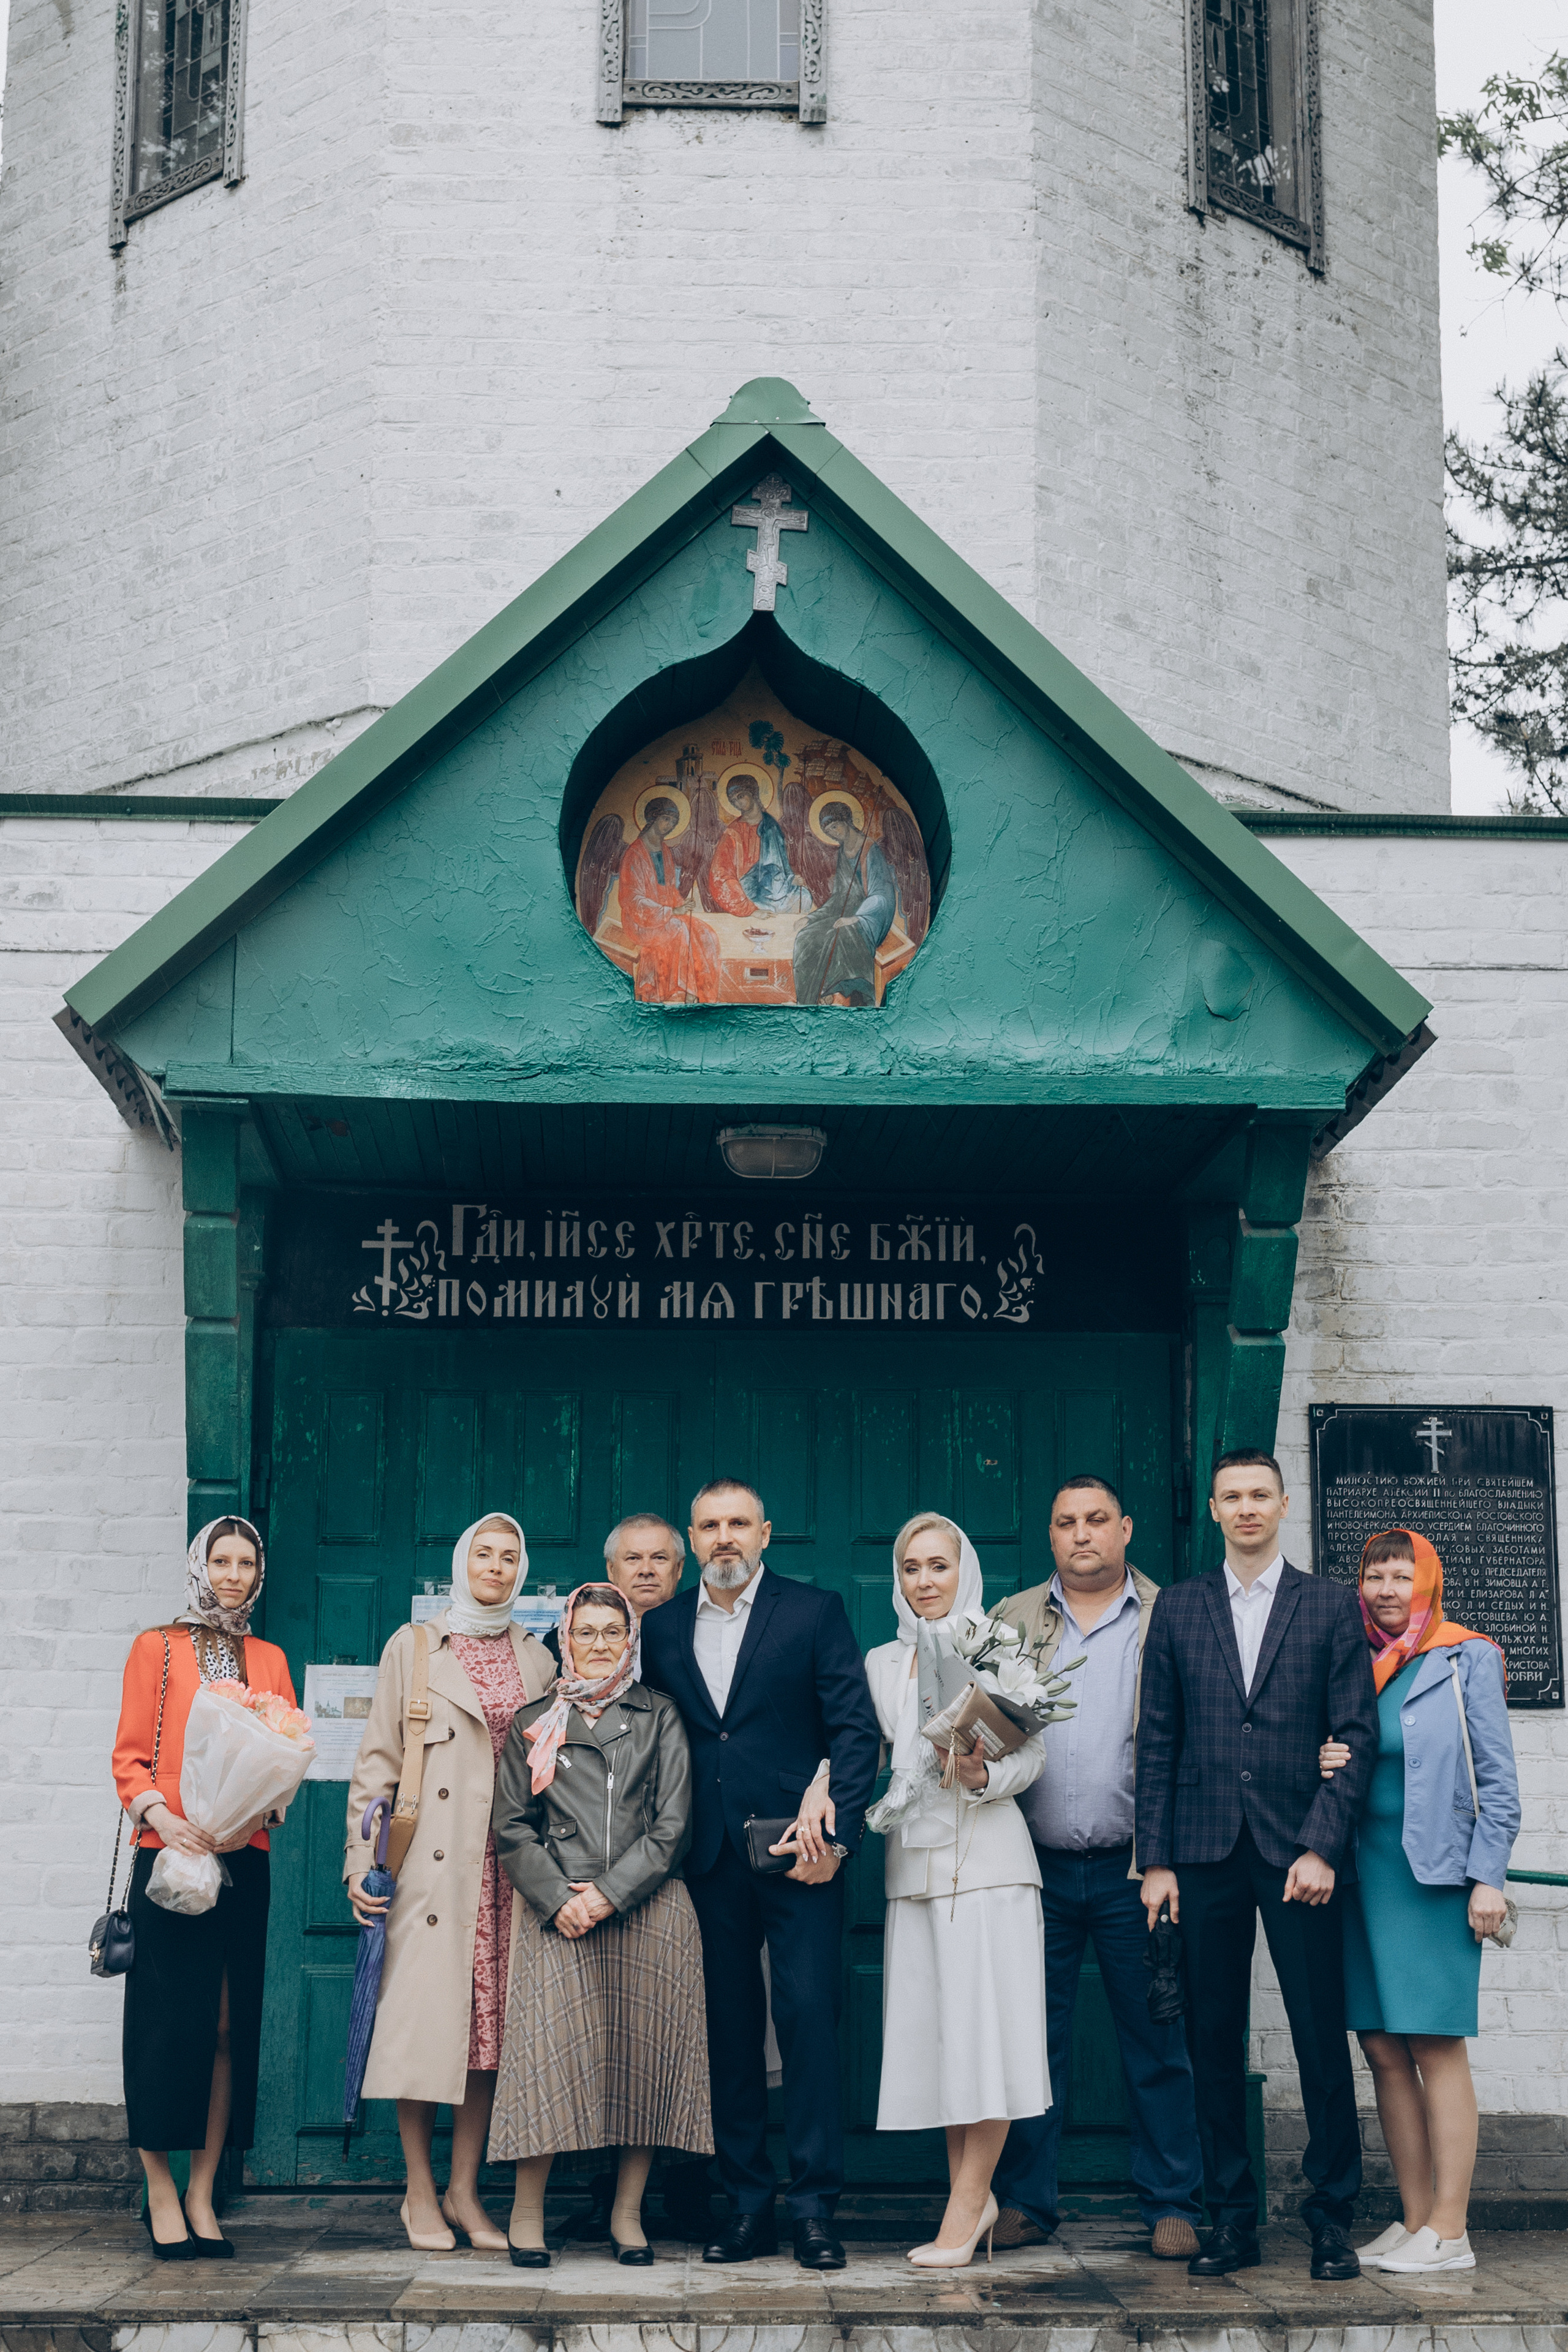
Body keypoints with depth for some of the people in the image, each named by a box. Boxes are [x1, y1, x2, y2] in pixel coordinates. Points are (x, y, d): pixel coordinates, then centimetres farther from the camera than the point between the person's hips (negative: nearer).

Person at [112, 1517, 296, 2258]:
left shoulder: (269, 1660, 16)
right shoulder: (155, 1649, 6)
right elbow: (129, 1757, 1)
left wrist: (258, 1813, -9)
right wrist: (162, 1816, -16)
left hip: (243, 1861, 3)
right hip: (168, 1857, -3)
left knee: (229, 2025, 1)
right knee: (169, 2022, -6)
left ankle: (201, 2196, 8)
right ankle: (160, 2193, 4)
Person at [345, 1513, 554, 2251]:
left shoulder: (537, 1659, 14)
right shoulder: (413, 1647, 6)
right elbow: (378, 1758, 4)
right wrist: (361, 1854, -4)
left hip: (509, 1867, 3)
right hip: (433, 1865, -3)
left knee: (491, 2023, 2)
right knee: (426, 2018, -4)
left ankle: (464, 2191, 11)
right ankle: (420, 2192, 7)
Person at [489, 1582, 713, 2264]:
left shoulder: (658, 1717, 10)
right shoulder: (533, 1724, 12)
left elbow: (673, 1824, 3)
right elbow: (513, 1828, 7)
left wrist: (612, 1892, -7)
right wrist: (557, 1898, -8)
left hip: (648, 1910, 0)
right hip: (561, 1913, 0)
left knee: (645, 2055, -1)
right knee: (550, 2053, -9)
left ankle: (627, 2213, 8)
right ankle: (527, 2212, 2)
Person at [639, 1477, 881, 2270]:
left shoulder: (814, 1613, 2)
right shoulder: (662, 1631, 12)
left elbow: (856, 1727, -2)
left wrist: (834, 1827, -11)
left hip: (797, 1855, -3)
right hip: (710, 1861, 3)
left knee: (808, 2019, -7)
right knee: (728, 2028, 6)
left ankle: (814, 2207, -2)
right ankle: (748, 2203, 13)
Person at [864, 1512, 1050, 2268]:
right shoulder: (882, 1663, 14)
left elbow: (1033, 1754, -2)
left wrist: (986, 1777, -20)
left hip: (987, 1857, -4)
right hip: (912, 1861, 4)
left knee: (984, 2027, -6)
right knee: (931, 2031, 4)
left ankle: (966, 2205, -2)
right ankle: (972, 2196, 13)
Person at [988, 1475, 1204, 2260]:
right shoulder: (1013, 1619, 12)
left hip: (1133, 1867, -2)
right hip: (1037, 1865, 2)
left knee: (1157, 2040, 3)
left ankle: (1172, 2208, 10)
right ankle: (1023, 2202, 13)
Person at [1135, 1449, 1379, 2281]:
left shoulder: (1332, 1604, 5)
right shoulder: (1177, 1608, 10)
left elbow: (1358, 1736, 1)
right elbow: (1158, 1740, 8)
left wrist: (1323, 1847, -9)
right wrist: (1156, 1860, 2)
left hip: (1298, 1852, -2)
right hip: (1206, 1853, 2)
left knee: (1322, 2037, -1)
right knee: (1214, 2039, 5)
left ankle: (1332, 2219, 11)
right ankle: (1231, 2219, 14)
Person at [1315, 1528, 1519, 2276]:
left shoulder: (1467, 1660, 1)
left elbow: (1497, 1778, -1)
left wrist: (1488, 1877, -8)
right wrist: (1325, 1765, -6)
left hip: (1435, 1872, -5)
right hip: (1363, 1870, 5)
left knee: (1437, 2048, -5)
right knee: (1383, 2050, 4)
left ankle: (1449, 2232, -1)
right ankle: (1415, 2220, 12)